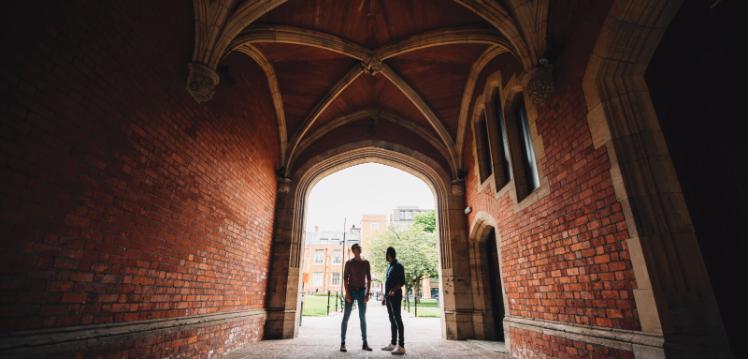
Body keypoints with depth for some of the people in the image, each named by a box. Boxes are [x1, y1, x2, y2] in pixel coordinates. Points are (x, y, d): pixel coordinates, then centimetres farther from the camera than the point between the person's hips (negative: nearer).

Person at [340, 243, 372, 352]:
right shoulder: (349, 263, -1)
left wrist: (368, 293, -1)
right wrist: (347, 293, -14)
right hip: (351, 290, -2)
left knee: (362, 317, 7)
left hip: (362, 291, 3)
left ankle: (365, 343, 13)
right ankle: (342, 343, 5)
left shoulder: (366, 262, 6)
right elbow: (345, 279, -5)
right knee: (346, 317, -1)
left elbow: (369, 279, 6)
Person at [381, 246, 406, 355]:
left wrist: (394, 289, -29)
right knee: (392, 320, 11)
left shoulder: (398, 266, -5)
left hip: (395, 296, -9)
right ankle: (393, 344, 17)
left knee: (397, 319, -11)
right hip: (389, 297, 9)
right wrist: (385, 297, 21)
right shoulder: (389, 267, 20)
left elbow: (402, 281, -14)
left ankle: (401, 346, -11)